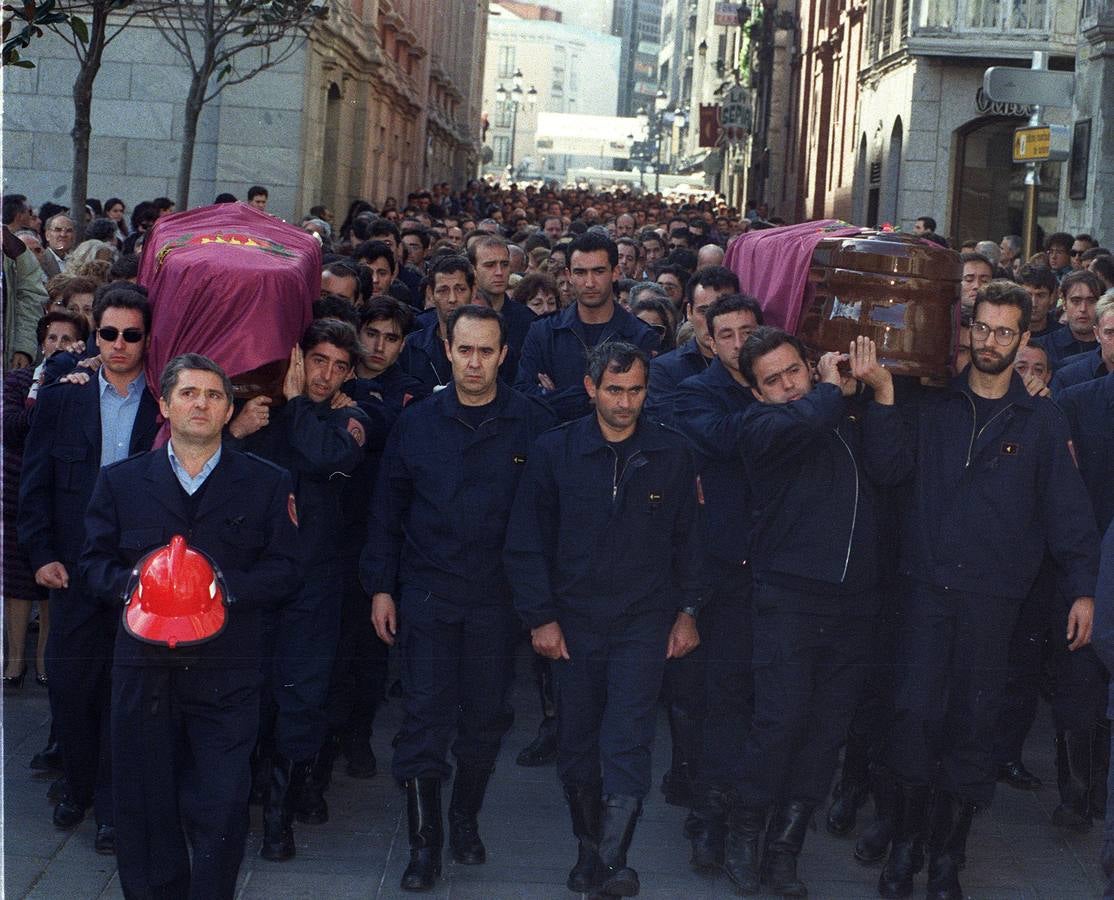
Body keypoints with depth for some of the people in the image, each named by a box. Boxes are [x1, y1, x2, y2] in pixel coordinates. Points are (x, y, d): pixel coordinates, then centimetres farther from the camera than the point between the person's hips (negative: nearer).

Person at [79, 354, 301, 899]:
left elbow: (284, 567, 2)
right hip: (143, 665, 2)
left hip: (227, 669, -1)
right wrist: (130, 583, -12)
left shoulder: (267, 484, 6)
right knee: (145, 802, 8)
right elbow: (94, 562, 9)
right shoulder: (121, 481, 10)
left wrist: (228, 587, -15)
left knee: (220, 809, -3)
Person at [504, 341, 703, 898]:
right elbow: (526, 542, 0)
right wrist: (540, 617, -4)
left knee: (627, 744, -12)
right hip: (574, 622, 1)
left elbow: (687, 538, 8)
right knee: (577, 747, 9)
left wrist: (687, 610, 4)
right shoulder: (554, 451, -3)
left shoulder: (671, 454, -1)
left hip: (644, 623, -1)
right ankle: (589, 853, 24)